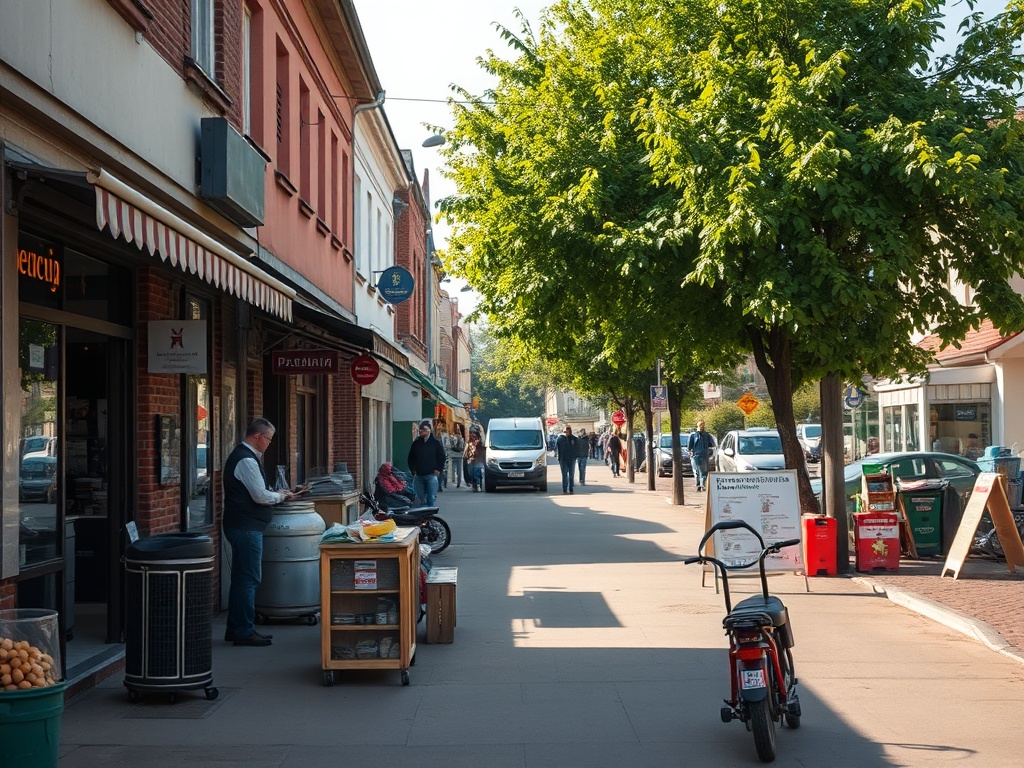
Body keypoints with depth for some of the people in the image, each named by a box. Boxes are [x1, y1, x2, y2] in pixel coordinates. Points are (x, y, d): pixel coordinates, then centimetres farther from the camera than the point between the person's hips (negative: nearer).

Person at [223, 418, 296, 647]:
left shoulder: (242, 456, 16)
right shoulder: (247, 460, -17)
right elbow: (261, 496, -19)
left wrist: (276, 493, 15)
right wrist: (281, 496, -3)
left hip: (242, 526, 11)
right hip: (246, 527, -11)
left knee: (241, 579, 15)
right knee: (249, 579, -6)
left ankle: (236, 629, 21)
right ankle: (244, 631, -2)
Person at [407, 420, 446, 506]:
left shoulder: (435, 442, 1)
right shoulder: (416, 443, 9)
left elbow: (442, 457, 5)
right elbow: (411, 458, 16)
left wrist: (438, 470, -4)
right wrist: (413, 470, 6)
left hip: (431, 475, -3)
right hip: (418, 476, 3)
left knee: (431, 498, -10)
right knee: (420, 498, 9)